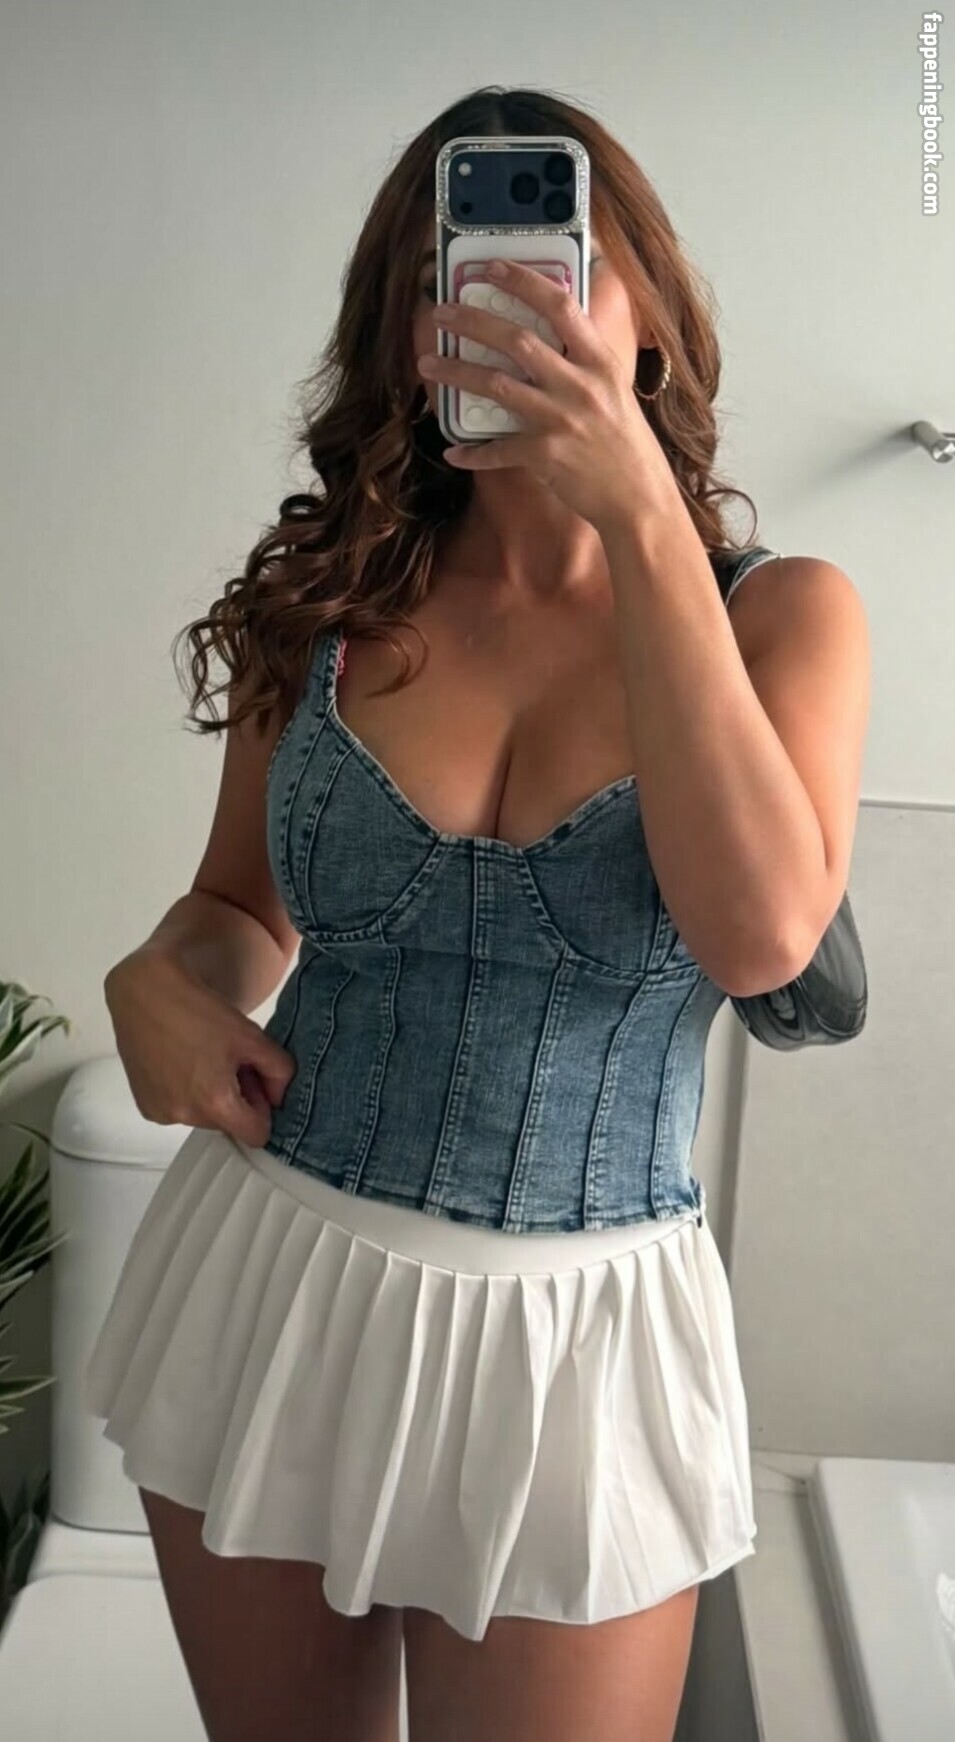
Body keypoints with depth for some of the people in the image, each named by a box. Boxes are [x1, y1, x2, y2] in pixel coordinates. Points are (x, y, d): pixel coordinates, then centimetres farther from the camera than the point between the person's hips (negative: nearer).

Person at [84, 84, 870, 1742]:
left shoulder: (769, 609, -6)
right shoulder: (326, 602, -1)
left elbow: (760, 934, -23)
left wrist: (644, 518, -24)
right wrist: (165, 977, -12)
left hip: (575, 1333, -2)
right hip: (262, 1278, 3)